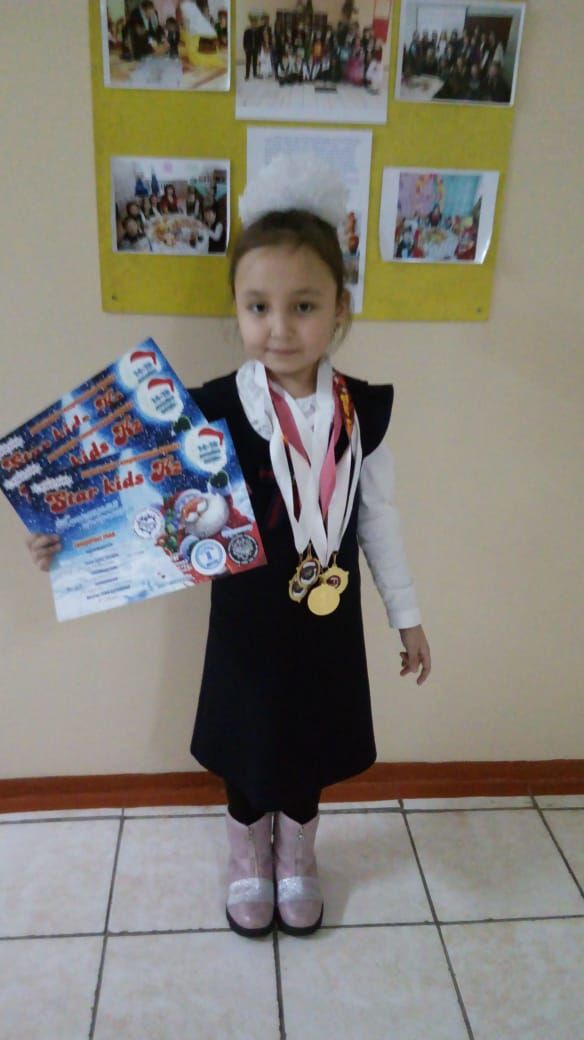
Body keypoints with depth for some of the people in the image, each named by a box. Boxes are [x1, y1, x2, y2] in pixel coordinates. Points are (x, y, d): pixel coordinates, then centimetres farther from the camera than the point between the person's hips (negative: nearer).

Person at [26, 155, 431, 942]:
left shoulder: (363, 411, -10)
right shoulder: (215, 410, -18)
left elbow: (379, 519, 0)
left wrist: (407, 615, 7)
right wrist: (79, 540, -30)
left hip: (330, 627, 2)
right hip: (248, 627, -1)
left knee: (311, 751, 22)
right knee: (249, 754, 20)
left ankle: (297, 861, 53)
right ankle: (249, 862, 51)